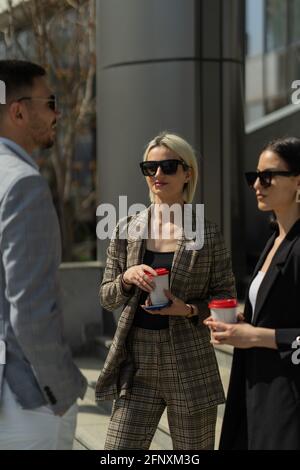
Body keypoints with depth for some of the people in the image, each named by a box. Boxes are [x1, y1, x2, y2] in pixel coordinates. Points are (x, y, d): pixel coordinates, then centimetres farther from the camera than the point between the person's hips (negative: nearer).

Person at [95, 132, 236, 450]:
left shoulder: (207, 234, -1)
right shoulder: (126, 230, 6)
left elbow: (226, 299, 3)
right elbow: (106, 298, 9)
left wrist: (188, 309, -15)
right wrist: (127, 277, -12)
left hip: (190, 366, -2)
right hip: (137, 365, 2)